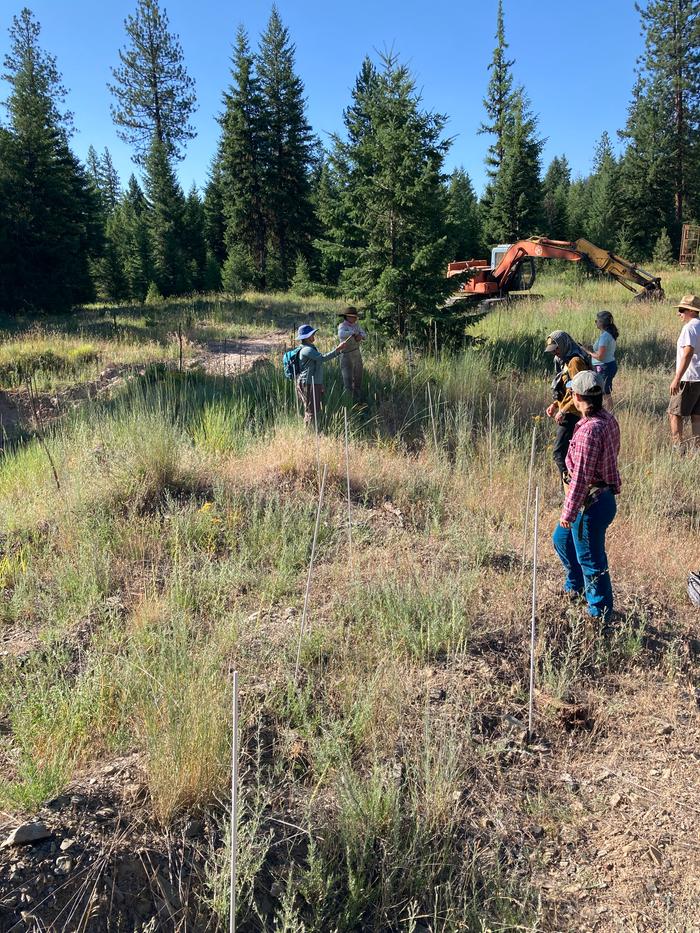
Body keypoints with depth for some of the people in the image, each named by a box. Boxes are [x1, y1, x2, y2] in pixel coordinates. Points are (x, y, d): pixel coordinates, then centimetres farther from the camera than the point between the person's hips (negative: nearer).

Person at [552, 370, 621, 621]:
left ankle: (600, 614, 25)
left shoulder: (588, 430, -27)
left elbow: (580, 477, -25)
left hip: (591, 503, -10)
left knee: (591, 561, 7)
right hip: (605, 495, 10)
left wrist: (568, 512, -18)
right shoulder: (608, 419, 0)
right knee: (561, 538, 27)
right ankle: (575, 587, 46)